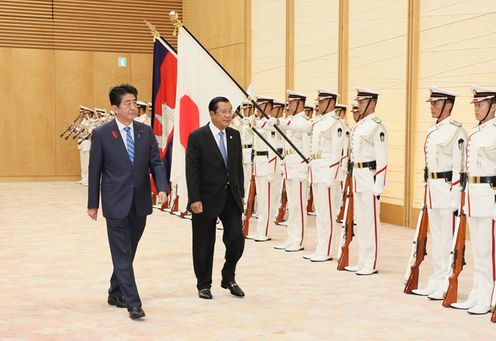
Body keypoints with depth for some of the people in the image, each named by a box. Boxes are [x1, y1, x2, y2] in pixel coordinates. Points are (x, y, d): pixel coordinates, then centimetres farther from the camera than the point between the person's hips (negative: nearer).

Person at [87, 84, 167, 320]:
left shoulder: (146, 132, 5)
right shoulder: (101, 134, -5)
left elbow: (156, 163, 4)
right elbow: (95, 171, -1)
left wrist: (161, 188, -13)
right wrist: (93, 204, 1)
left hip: (140, 202, 4)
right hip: (116, 203, -4)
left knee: (128, 253, 15)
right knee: (122, 255, -4)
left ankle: (115, 293, 33)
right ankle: (133, 303, -2)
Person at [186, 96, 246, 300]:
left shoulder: (234, 135, 7)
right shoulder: (197, 137, -9)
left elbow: (238, 166, 13)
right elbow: (191, 171, -11)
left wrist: (240, 192, 10)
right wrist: (194, 199, -16)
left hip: (231, 197, 4)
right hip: (207, 199, -4)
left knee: (237, 238, -2)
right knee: (204, 245, 6)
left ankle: (228, 278, 20)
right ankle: (204, 285, 22)